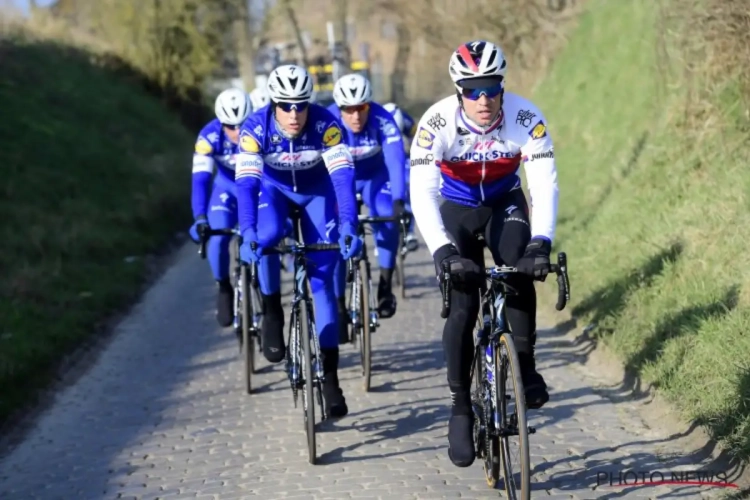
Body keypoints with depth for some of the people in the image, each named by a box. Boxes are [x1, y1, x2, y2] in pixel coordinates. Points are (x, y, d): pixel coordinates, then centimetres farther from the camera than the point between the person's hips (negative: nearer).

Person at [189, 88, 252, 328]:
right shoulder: (210, 136, -29)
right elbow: (200, 179, -34)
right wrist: (200, 218, -47)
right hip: (227, 190, 1)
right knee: (218, 240, -20)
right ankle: (224, 288, 7)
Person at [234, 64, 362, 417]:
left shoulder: (326, 125, -31)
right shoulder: (255, 128, -30)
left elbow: (343, 177, -36)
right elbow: (246, 182, -37)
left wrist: (348, 227, -50)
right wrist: (247, 234, -51)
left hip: (316, 191, 0)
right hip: (273, 188, 0)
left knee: (322, 277, -8)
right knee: (267, 237, -35)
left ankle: (329, 376, -3)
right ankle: (271, 314, -11)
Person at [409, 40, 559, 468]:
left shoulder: (526, 118, -27)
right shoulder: (438, 123, -29)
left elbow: (546, 184, -32)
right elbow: (421, 194, -35)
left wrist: (541, 243, -47)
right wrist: (443, 251, -49)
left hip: (505, 204, 1)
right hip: (456, 209, -1)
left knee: (521, 268, -29)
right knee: (462, 307, -12)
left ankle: (525, 367, -13)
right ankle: (461, 406, 2)